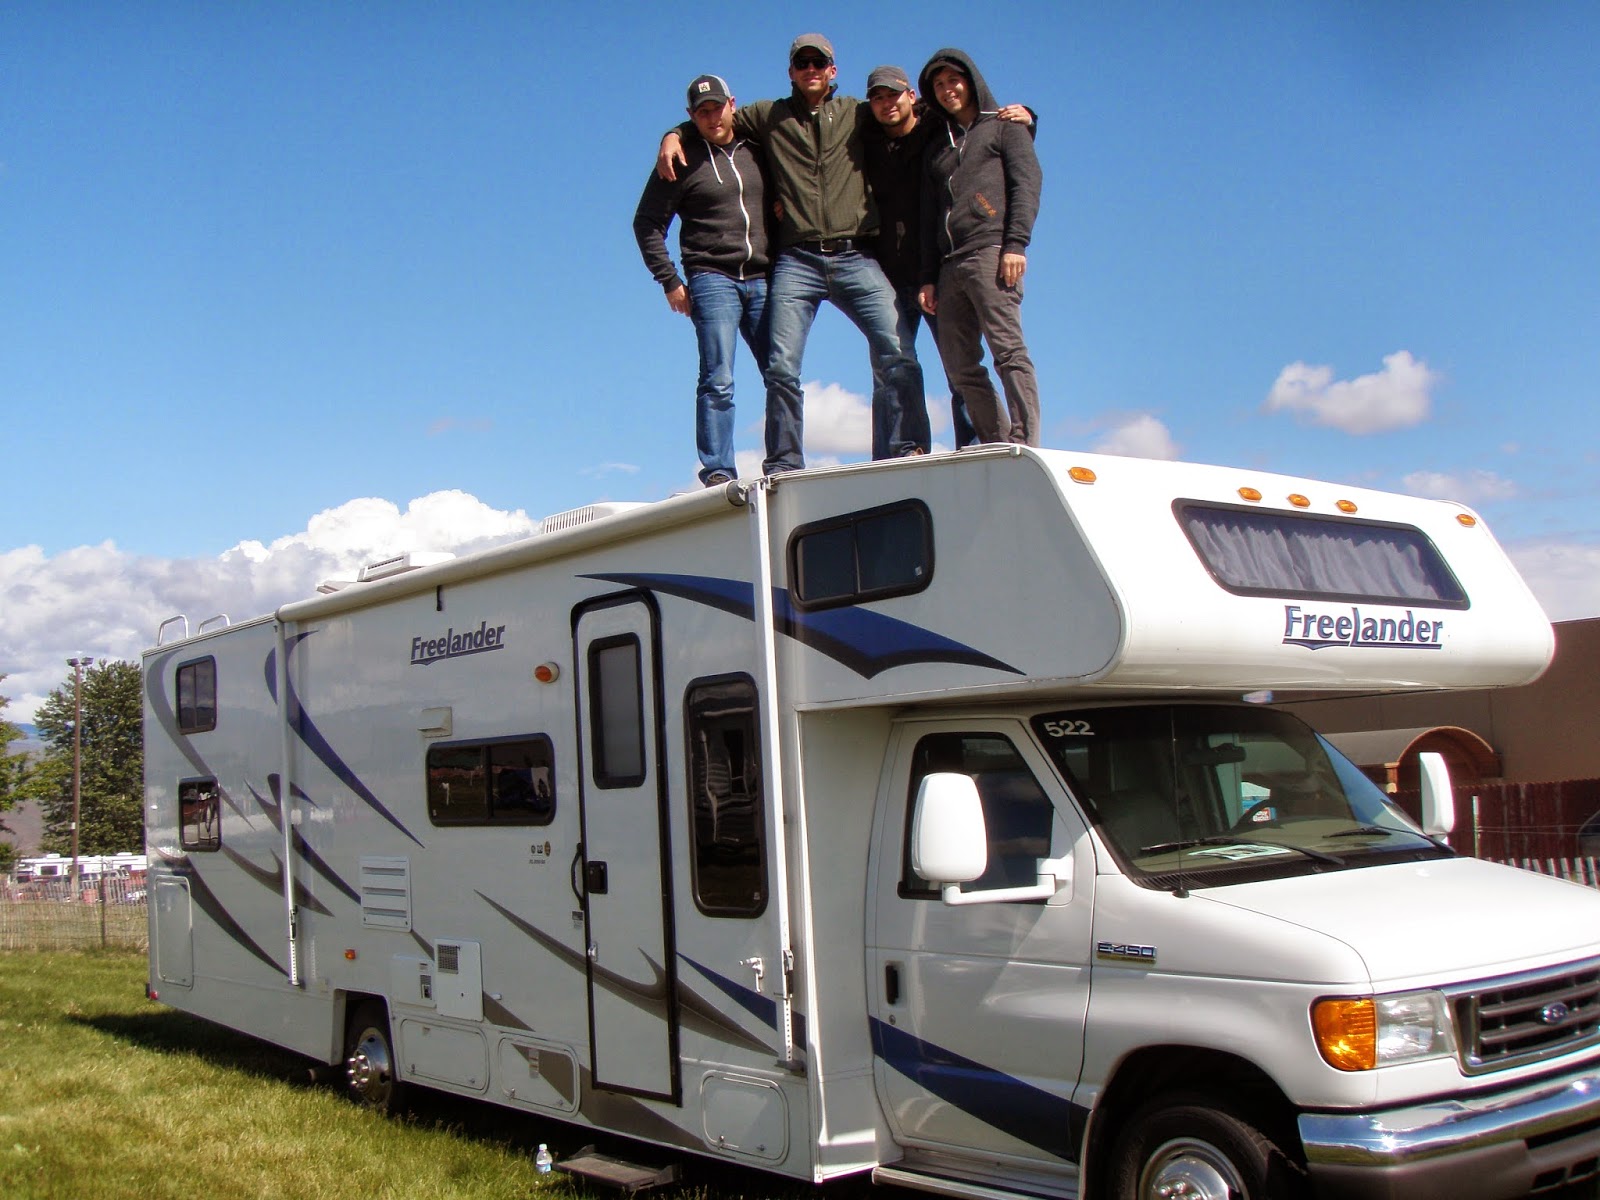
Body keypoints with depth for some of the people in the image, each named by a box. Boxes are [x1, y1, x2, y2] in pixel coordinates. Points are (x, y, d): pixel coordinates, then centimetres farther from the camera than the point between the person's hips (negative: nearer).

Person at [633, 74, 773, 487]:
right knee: (718, 380, -12)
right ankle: (718, 472, -12)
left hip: (763, 281, 4)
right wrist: (669, 281, -2)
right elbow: (647, 223, 5)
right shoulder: (682, 161, 4)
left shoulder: (756, 151, 14)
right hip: (712, 279, -4)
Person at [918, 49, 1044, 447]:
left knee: (1008, 350, -18)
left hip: (992, 252, -6)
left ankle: (1026, 446, -23)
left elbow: (1027, 182, 1)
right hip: (949, 264, 6)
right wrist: (928, 277, 13)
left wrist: (1016, 244, -14)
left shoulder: (1004, 125, 15)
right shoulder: (937, 145, 29)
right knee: (961, 368, -3)